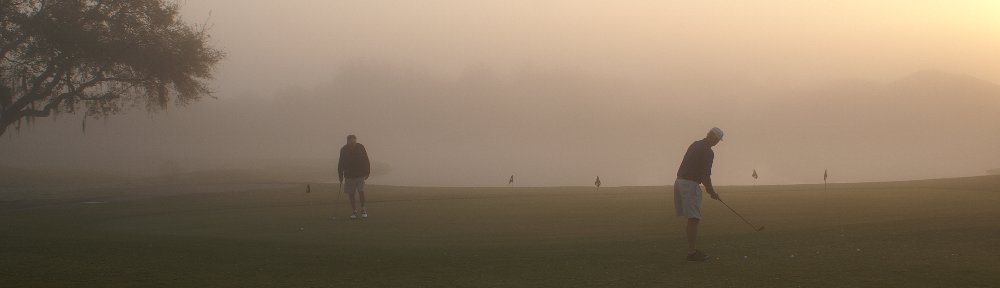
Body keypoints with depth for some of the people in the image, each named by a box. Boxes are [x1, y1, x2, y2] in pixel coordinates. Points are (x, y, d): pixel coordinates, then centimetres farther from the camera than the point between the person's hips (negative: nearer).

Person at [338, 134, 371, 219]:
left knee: (361, 192, -11)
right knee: (351, 195, 2)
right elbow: (341, 164, 4)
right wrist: (341, 176, 2)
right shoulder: (344, 150, -4)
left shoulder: (360, 148, -6)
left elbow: (366, 161, 1)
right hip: (349, 176, 2)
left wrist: (367, 173, -2)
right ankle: (354, 211, 12)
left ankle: (363, 210, 5)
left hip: (360, 175, -2)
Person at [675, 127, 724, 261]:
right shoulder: (708, 152, -11)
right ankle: (691, 252, -8)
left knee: (692, 219, 15)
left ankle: (692, 249, 19)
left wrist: (708, 187, 26)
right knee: (694, 219, -7)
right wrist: (712, 191, 2)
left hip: (680, 182, 9)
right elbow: (705, 174, -14)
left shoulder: (695, 145, 16)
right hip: (690, 185, -9)